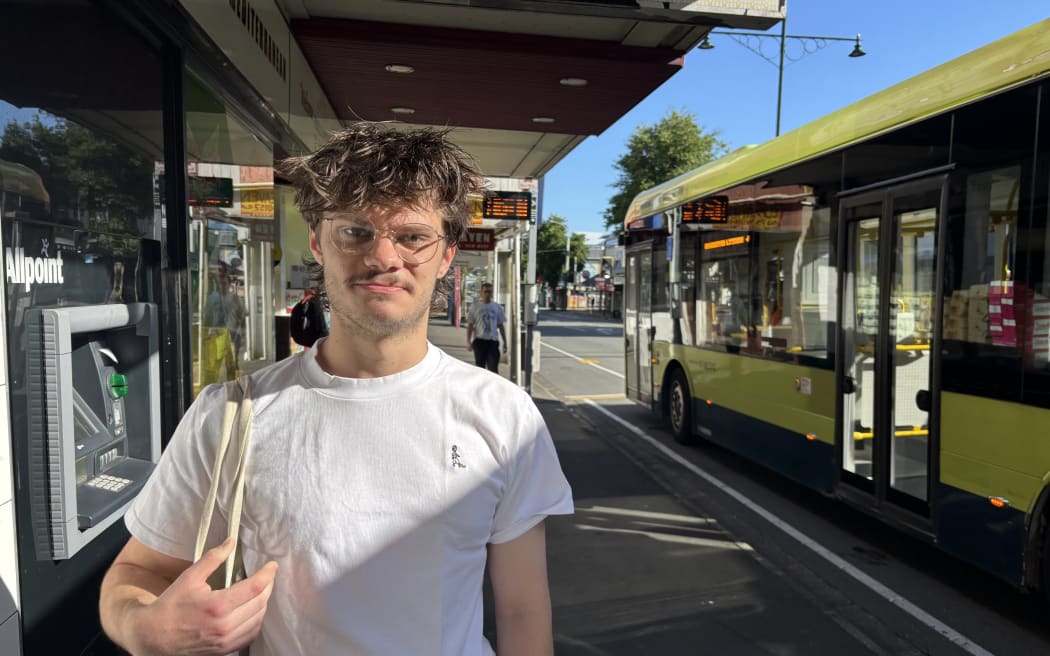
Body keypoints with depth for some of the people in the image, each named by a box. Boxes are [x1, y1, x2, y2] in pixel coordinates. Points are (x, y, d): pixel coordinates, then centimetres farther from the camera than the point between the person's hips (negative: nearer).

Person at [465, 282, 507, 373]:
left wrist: (505, 342, 9)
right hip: (479, 340, 0)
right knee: (480, 367, 7)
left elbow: (501, 326, 12)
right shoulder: (475, 307, 4)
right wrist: (468, 341, -6)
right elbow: (470, 325, 3)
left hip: (493, 341, 1)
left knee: (493, 368, -6)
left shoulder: (497, 307, 9)